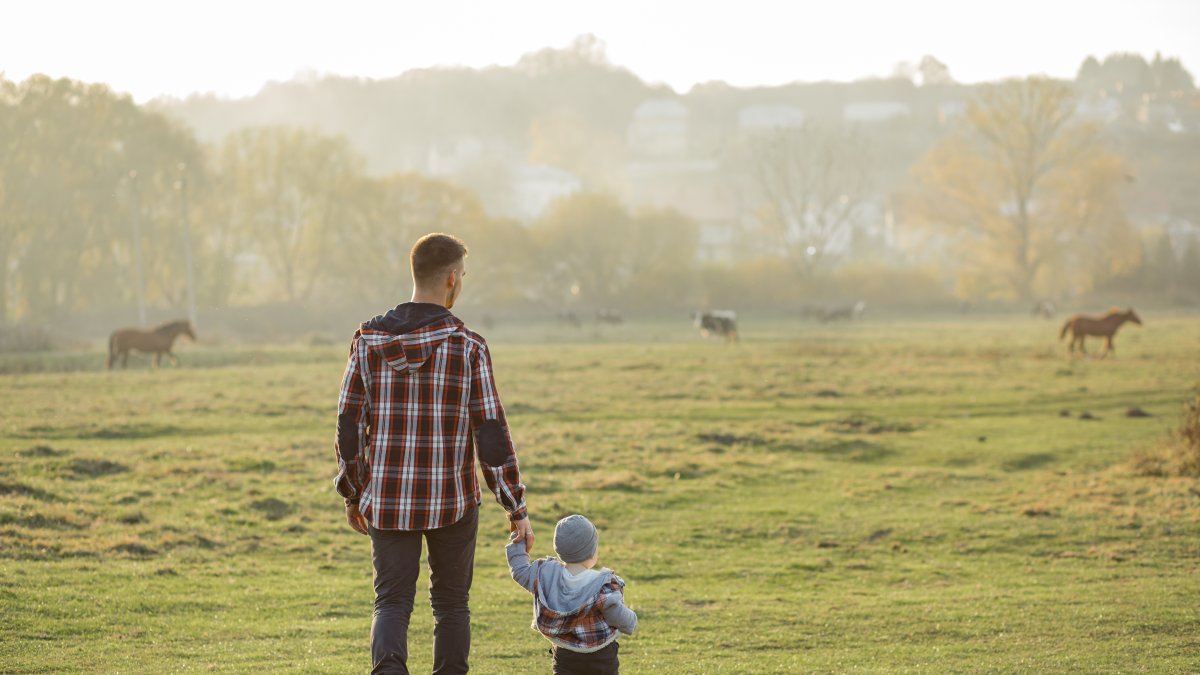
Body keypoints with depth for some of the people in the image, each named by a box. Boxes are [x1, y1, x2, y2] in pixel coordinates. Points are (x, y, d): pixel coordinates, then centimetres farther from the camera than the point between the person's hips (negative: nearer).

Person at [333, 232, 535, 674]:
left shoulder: (369, 341, -1)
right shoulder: (468, 347, -9)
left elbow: (349, 423, 2)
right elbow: (491, 433, -9)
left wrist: (353, 493, 15)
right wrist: (517, 509, -3)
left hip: (387, 500, 2)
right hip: (452, 501, -2)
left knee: (392, 601, 5)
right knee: (451, 604, 14)